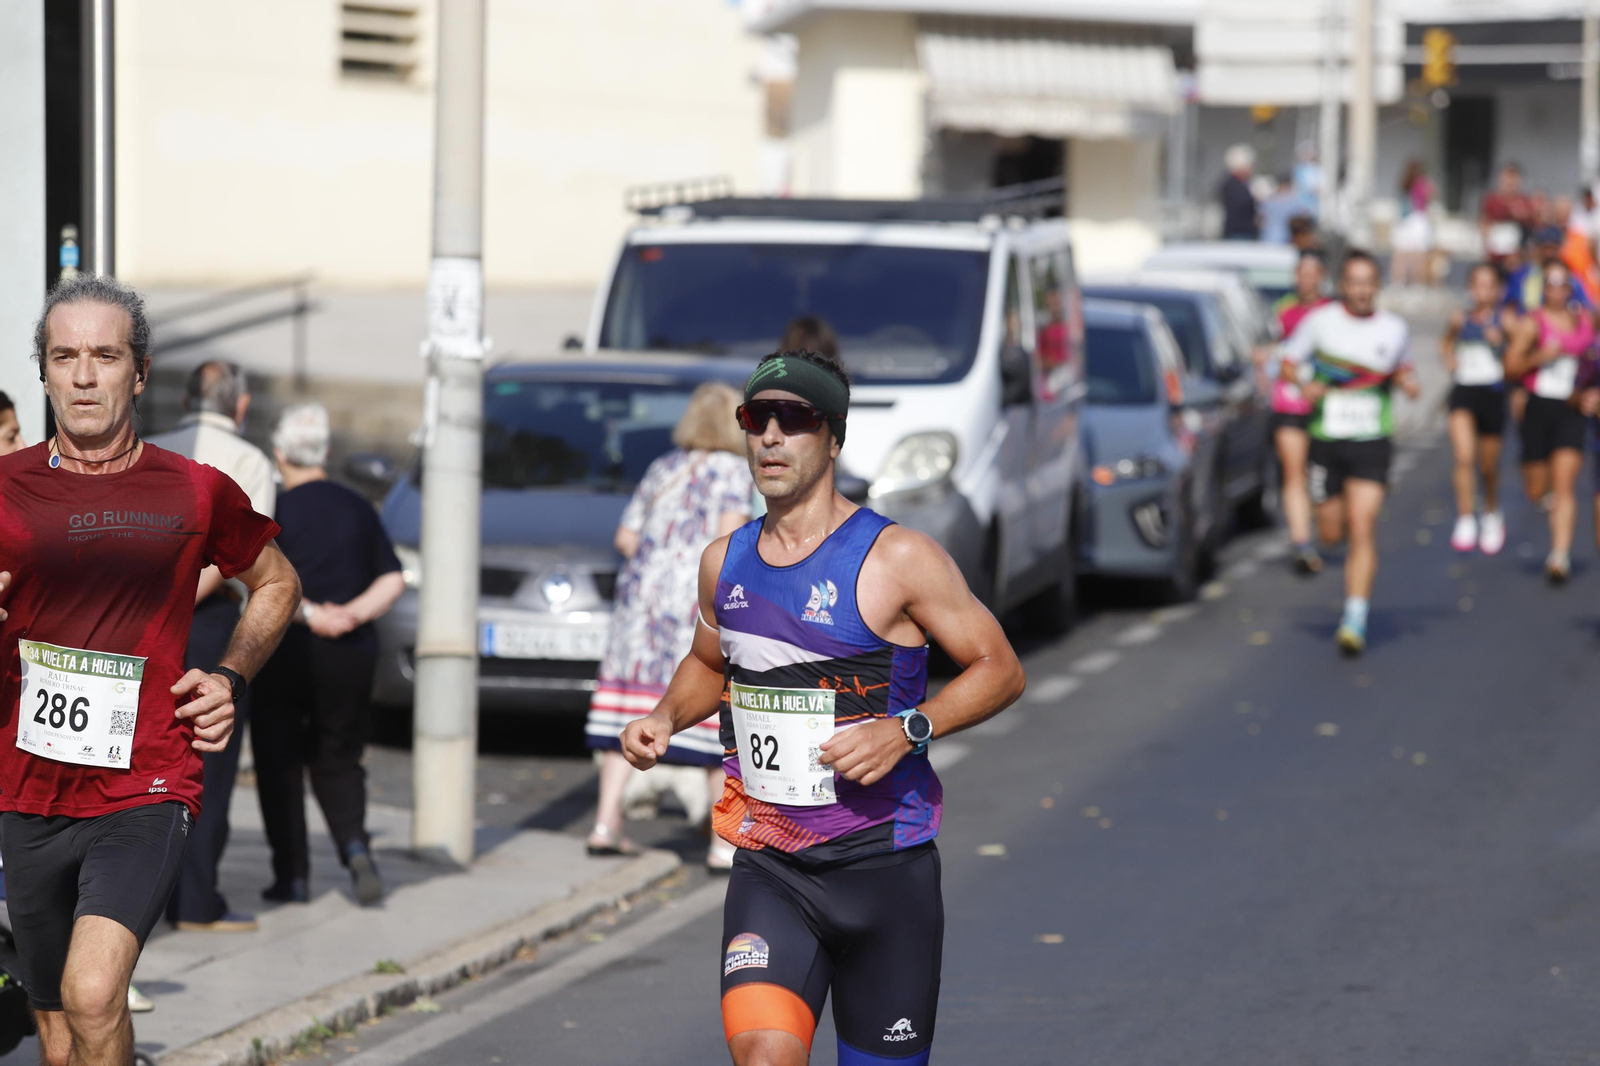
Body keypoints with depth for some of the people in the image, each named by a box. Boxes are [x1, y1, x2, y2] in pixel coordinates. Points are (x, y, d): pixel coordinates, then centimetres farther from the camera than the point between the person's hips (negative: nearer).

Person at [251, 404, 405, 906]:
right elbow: (392, 580, 4)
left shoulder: (275, 511, -8)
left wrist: (308, 614, -14)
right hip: (351, 657, 4)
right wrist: (354, 613, -6)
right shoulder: (357, 509, 6)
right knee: (337, 762, 14)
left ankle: (292, 875, 5)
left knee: (279, 765, 9)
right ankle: (355, 845, -12)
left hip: (286, 653, -4)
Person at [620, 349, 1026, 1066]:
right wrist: (665, 718, 7)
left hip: (884, 867, -3)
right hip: (769, 870, 3)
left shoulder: (898, 559, -7)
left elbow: (1000, 670, -3)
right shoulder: (725, 561, 8)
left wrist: (906, 731, -17)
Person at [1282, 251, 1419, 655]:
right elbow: (1289, 362, 7)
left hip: (1372, 441, -1)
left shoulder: (1394, 328, 3)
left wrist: (1406, 381, -2)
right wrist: (1306, 383, -13)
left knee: (1362, 530, -14)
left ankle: (1355, 619, -15)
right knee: (1332, 533, 6)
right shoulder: (1319, 321, -1)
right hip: (1326, 439, 1)